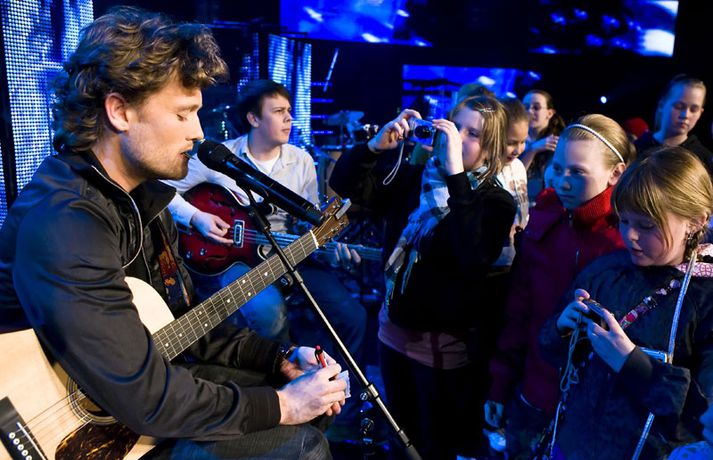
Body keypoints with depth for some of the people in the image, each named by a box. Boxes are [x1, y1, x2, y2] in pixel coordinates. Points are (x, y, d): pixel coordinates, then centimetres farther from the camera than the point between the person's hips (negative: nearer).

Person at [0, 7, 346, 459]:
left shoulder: (140, 195, 2)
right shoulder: (63, 223, -29)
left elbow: (185, 322, 7)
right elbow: (147, 399, -31)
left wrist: (280, 358, -3)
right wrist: (280, 405, -20)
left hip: (146, 377, 8)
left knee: (323, 381, 8)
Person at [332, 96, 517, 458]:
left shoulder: (495, 201, -13)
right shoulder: (412, 178, 1)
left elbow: (473, 256, -32)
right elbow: (346, 185, -3)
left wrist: (456, 174, -34)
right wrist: (376, 145, -19)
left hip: (445, 342, -4)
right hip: (394, 326, 5)